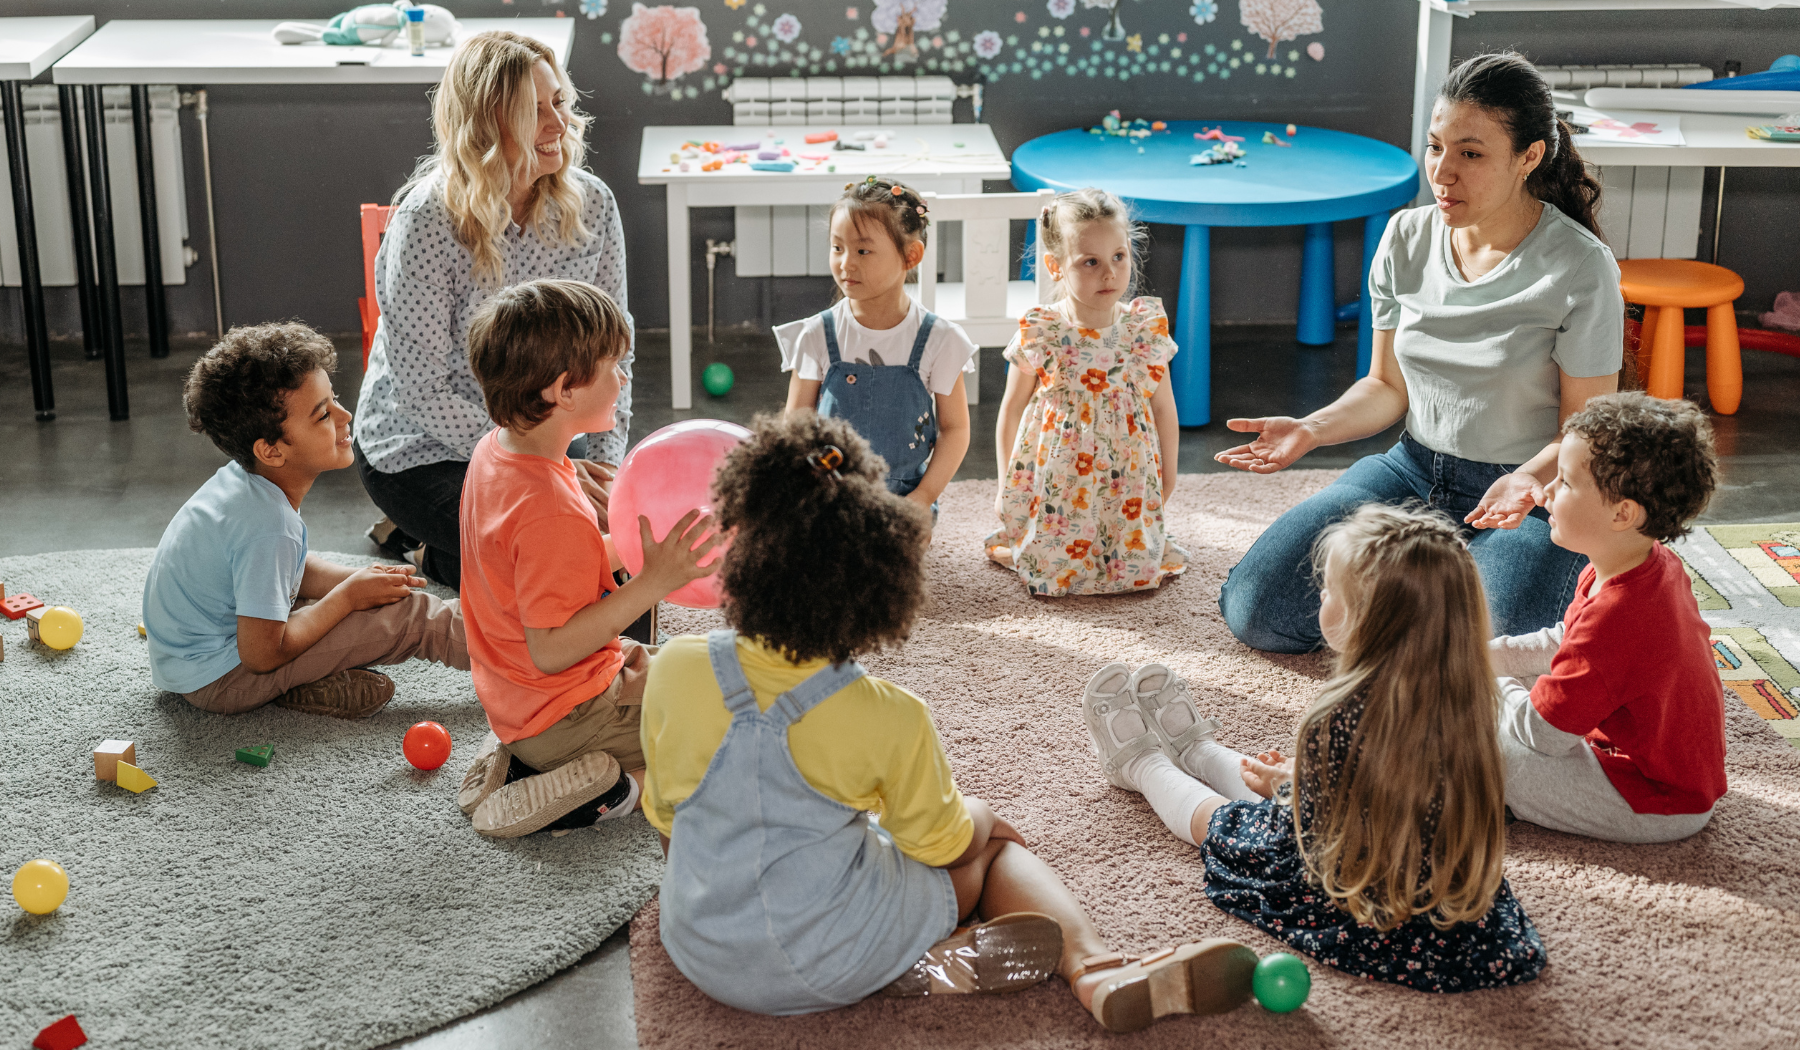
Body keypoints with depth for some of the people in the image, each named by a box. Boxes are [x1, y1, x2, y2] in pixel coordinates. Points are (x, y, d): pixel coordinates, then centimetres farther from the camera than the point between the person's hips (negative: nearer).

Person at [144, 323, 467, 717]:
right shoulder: (268, 525, -31)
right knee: (407, 614, -13)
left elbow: (294, 569, 13)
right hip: (217, 679, -9)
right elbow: (262, 655, -25)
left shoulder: (244, 479, -4)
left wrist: (358, 579, -4)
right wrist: (348, 596, -13)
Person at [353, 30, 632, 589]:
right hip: (423, 451, -6)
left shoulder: (591, 203, -8)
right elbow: (423, 394, -22)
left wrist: (605, 462, -12)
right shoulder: (427, 221, -23)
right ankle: (429, 553, 9)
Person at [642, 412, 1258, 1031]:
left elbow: (664, 817, 3)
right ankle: (1093, 967, -4)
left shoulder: (674, 670, -13)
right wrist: (976, 818, 21)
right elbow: (944, 845, -3)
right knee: (992, 840, 21)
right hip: (832, 967, -3)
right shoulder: (889, 719, -21)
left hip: (702, 955, 3)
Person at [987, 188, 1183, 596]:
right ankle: (1008, 543, 28)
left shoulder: (1147, 329, -6)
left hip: (1127, 481, 2)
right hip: (1056, 482, -2)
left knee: (1138, 569, -3)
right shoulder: (1039, 335, -12)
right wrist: (1006, 484, 5)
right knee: (1054, 572, -4)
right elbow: (1011, 410, 1)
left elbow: (1164, 409, 6)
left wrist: (1167, 478, 10)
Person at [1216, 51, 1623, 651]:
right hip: (1415, 472, 5)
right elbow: (1388, 386, 9)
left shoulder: (1581, 270, -15)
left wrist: (1529, 479, -31)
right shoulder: (1406, 240, 0)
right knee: (1254, 611, -10)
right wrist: (1311, 429, -10)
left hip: (1536, 494, -4)